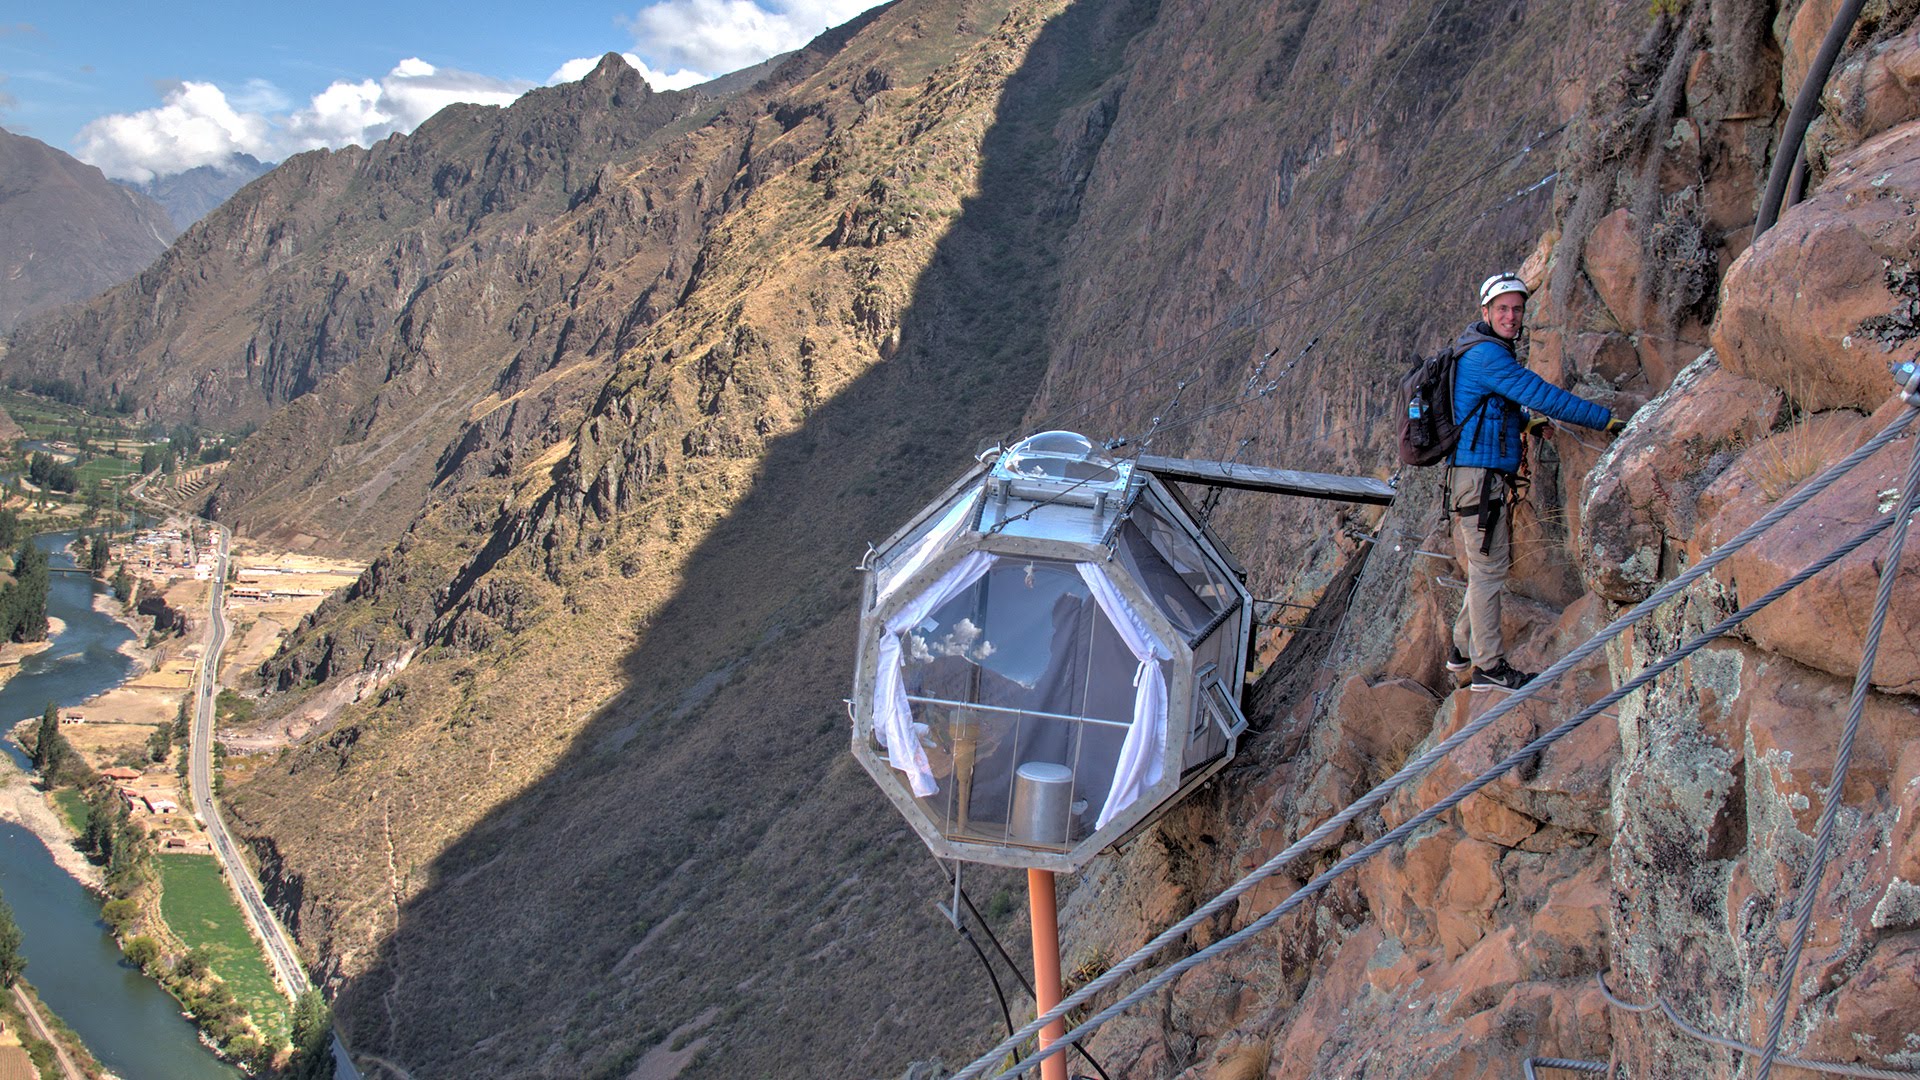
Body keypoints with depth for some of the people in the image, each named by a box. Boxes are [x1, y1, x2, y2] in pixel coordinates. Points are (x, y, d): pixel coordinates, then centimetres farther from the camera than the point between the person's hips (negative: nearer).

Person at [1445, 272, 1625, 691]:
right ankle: (1489, 666, -2)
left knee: (1488, 568, 17)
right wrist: (1606, 419, -15)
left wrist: (1523, 422, 20)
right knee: (1489, 569, -6)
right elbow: (1544, 396, -19)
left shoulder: (1485, 351, 17)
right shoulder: (1486, 355, -15)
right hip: (1481, 475, -10)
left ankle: (1462, 649, 26)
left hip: (1483, 477, 10)